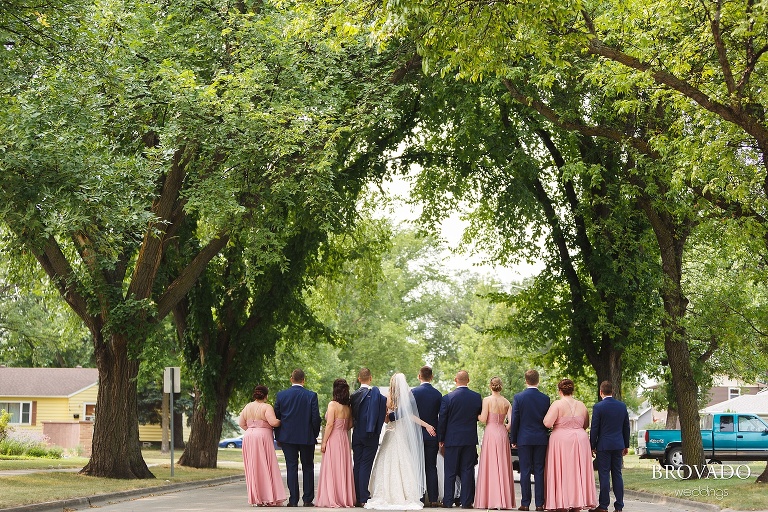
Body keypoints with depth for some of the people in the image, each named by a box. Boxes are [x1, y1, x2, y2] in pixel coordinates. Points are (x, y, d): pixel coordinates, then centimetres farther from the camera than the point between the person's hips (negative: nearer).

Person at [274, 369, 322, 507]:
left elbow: (276, 417, 3)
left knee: (291, 467, 4)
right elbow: (316, 418, -7)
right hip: (307, 437, -1)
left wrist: (279, 436, 13)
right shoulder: (311, 396, -6)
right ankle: (307, 499, 8)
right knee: (308, 468, 9)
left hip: (287, 437, 1)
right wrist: (314, 435, 6)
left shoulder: (281, 395, -2)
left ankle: (293, 500, 1)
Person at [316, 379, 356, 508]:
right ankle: (345, 498, 14)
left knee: (331, 468, -2)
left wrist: (324, 442, -11)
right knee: (343, 468, 11)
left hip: (333, 439, -6)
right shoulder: (348, 407, 7)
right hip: (344, 439, 6)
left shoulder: (333, 404, -12)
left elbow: (330, 424, -15)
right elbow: (350, 424, 13)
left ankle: (331, 499, -2)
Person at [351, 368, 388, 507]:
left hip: (357, 435, 5)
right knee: (366, 465, -3)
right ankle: (364, 498, -5)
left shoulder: (354, 395, 6)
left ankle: (357, 497, 11)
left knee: (357, 465, 10)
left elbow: (352, 415, 11)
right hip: (370, 435, -5)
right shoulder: (374, 392, -10)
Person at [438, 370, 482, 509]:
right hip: (470, 440, 2)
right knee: (467, 471, 5)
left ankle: (448, 501, 8)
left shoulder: (448, 398, -10)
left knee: (450, 471, 5)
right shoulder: (477, 397, -2)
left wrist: (441, 439, 5)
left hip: (452, 439, -2)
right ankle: (466, 501, 4)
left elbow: (442, 420, -5)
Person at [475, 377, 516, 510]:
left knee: (490, 466, 0)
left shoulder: (487, 400, -7)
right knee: (503, 467, 8)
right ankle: (504, 500, 7)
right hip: (503, 434, 4)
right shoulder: (506, 402, 5)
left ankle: (491, 500, -2)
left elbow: (483, 419, -10)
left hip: (490, 433, -4)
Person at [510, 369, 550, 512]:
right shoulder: (545, 398, -1)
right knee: (539, 471, 4)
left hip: (524, 439, -1)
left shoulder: (518, 397, -6)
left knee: (525, 471, 1)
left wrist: (513, 440, 5)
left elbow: (514, 420, -3)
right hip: (541, 439, 1)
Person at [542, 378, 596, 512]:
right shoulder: (581, 405, 6)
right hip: (580, 440, 4)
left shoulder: (558, 404, -10)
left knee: (562, 472, 1)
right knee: (577, 471, 9)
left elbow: (547, 423, -15)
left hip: (561, 440, -4)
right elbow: (586, 425, 15)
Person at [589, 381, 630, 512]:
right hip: (618, 445, 5)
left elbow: (594, 428, -8)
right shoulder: (622, 406, 6)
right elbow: (626, 427, 11)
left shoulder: (598, 407, -10)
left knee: (604, 475, -2)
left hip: (603, 446, -5)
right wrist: (626, 445, 19)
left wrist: (592, 446, -1)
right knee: (617, 474, 8)